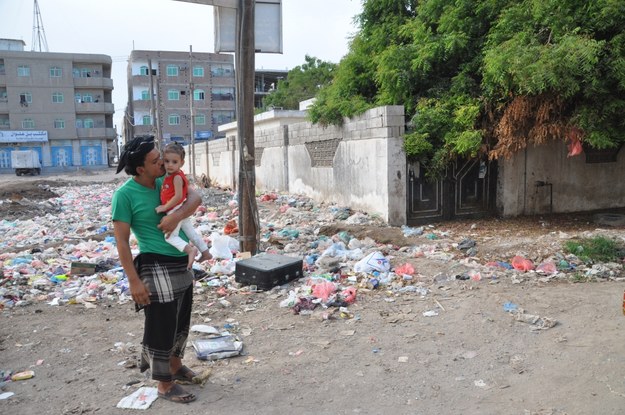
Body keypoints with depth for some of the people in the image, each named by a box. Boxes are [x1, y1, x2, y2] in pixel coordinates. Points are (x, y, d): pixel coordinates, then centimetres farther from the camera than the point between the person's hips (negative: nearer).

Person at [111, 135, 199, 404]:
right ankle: (164, 384, 21)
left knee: (181, 323, 21)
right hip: (157, 268, -7)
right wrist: (134, 280, -18)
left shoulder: (165, 181, 4)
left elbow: (195, 197, -4)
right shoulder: (125, 194, -15)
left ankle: (175, 364, 43)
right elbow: (121, 241, -15)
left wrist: (177, 215, -24)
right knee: (161, 328, 4)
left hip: (182, 265, 7)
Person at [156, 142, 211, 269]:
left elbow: (178, 196, -24)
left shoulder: (177, 177, -18)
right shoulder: (169, 176, 10)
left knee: (170, 236, -13)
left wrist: (164, 207, -19)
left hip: (175, 211, -10)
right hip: (180, 212, 10)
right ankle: (205, 252, 26)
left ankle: (190, 250, -25)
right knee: (191, 233, 17)